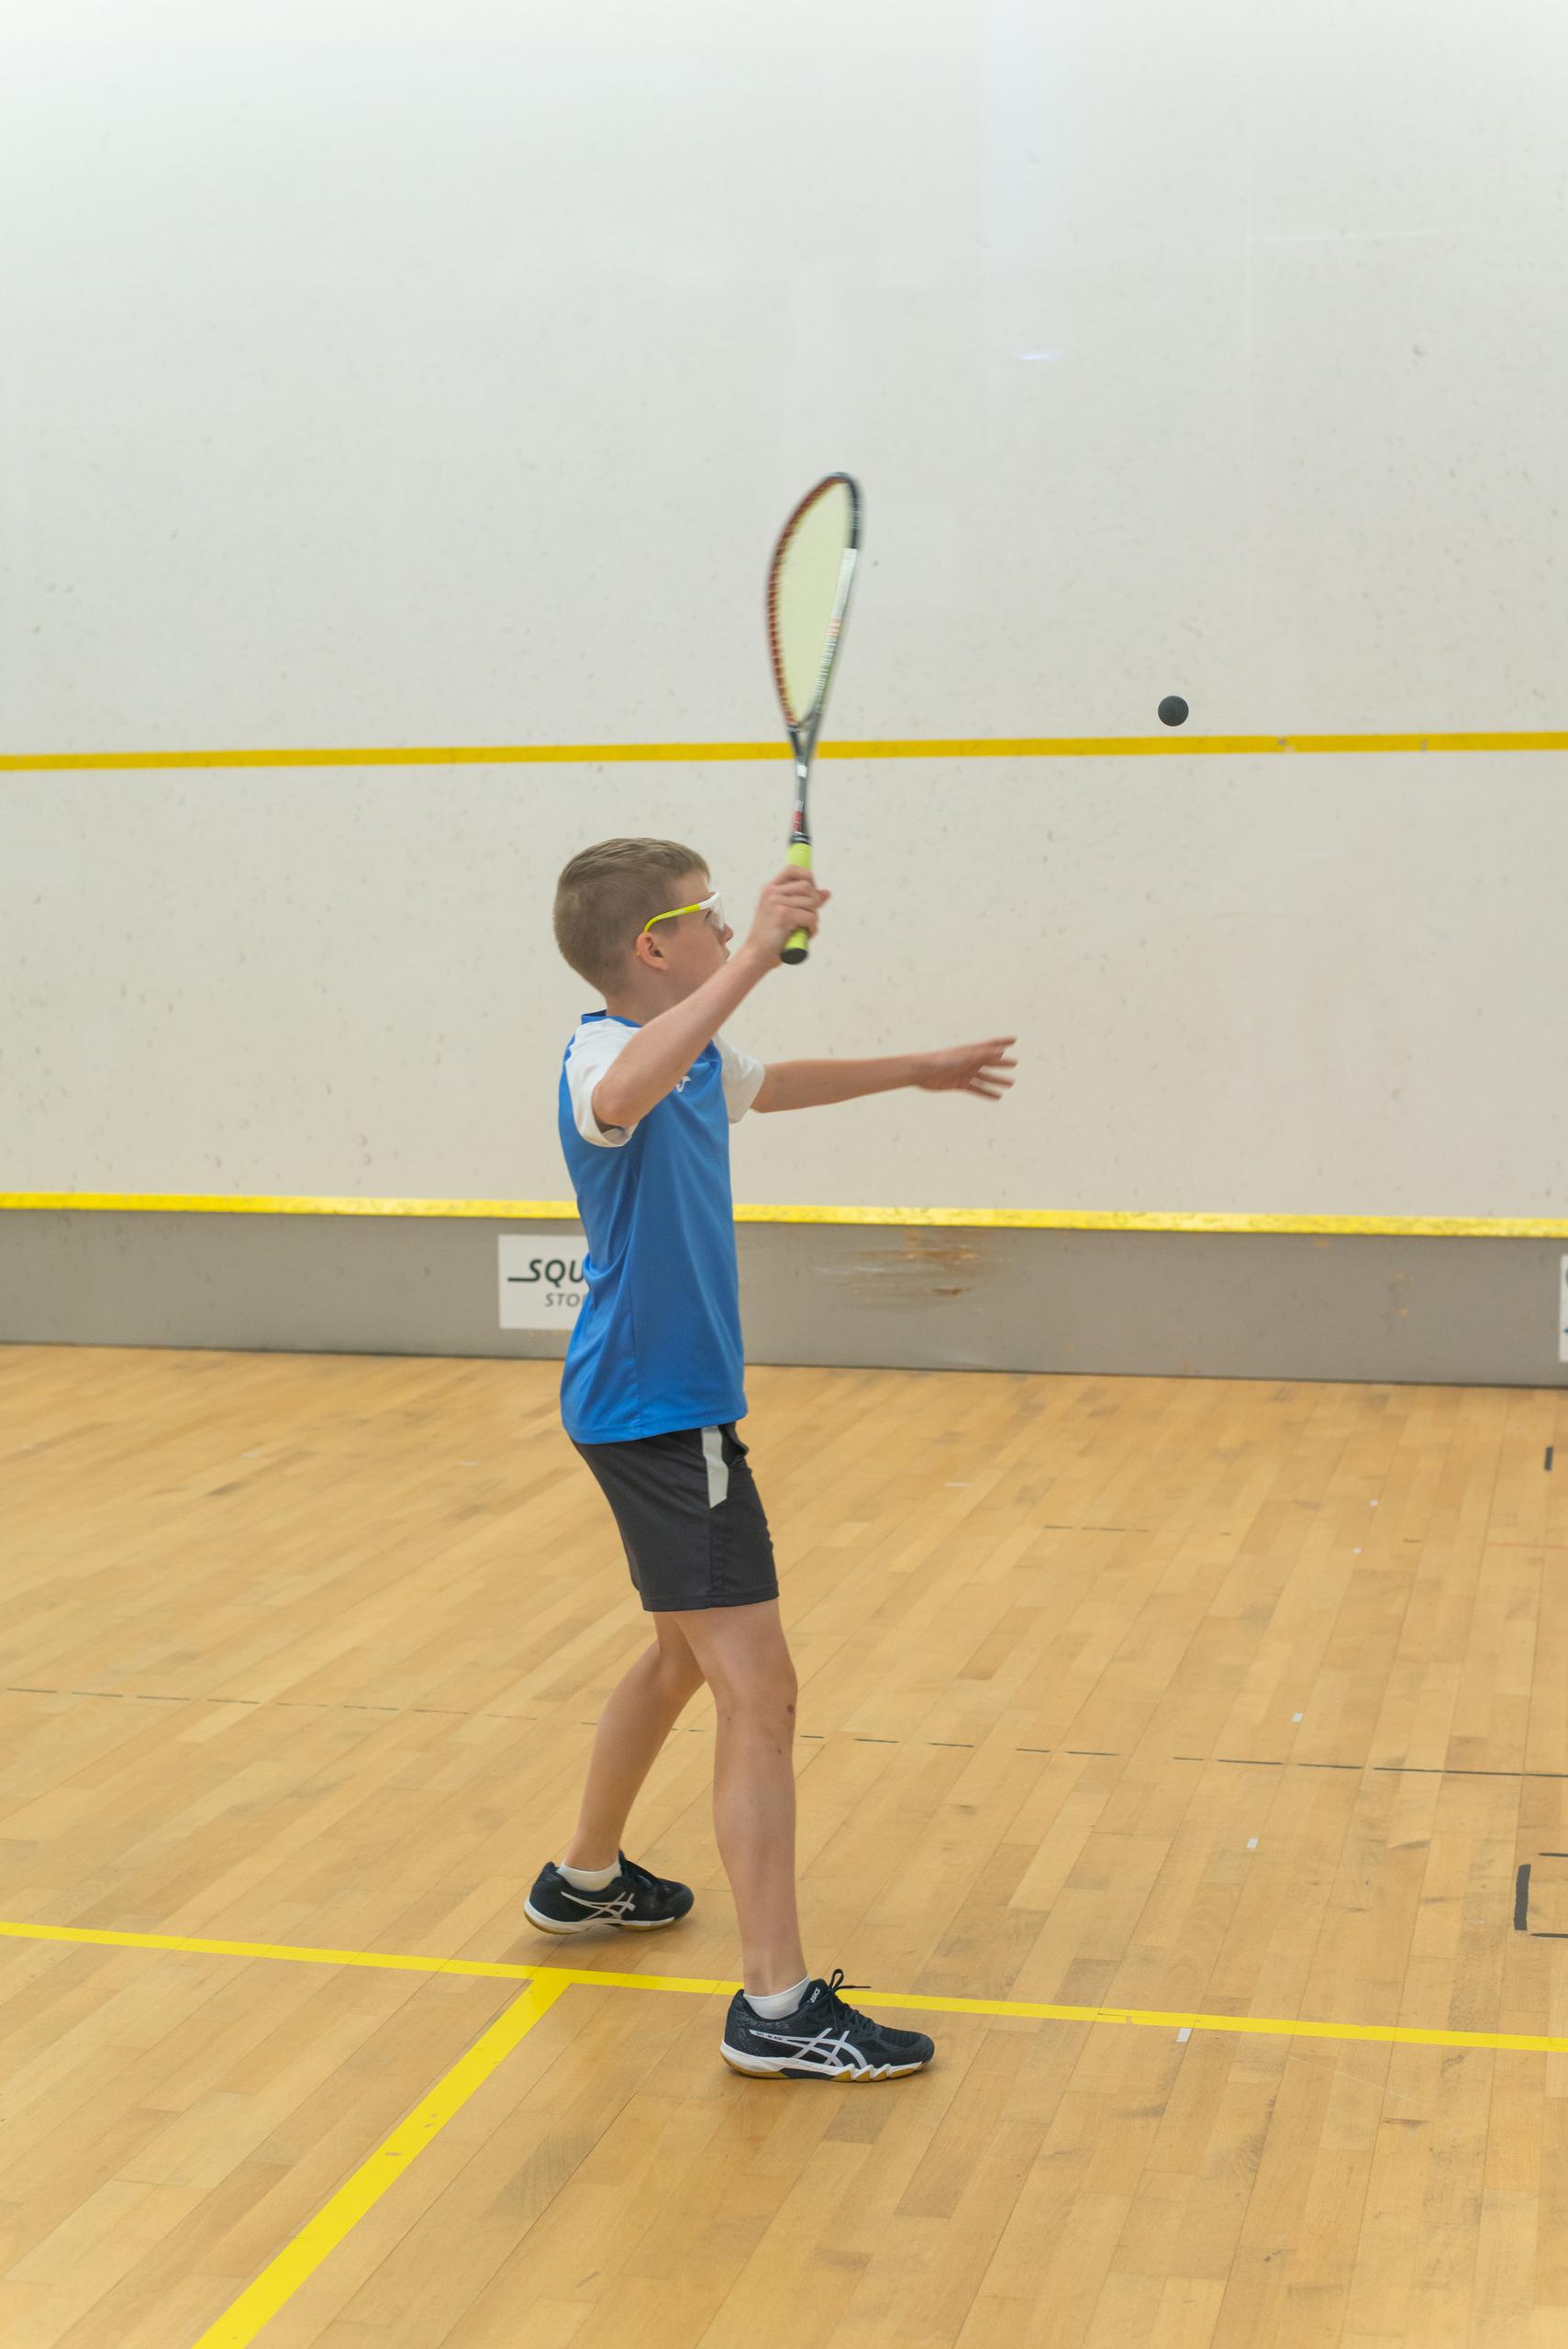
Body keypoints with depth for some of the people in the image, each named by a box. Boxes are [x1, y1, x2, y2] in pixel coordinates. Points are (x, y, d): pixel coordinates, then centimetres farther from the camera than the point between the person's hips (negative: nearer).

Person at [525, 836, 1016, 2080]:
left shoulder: (694, 1054, 10)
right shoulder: (605, 1052, -20)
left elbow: (767, 1082, 34)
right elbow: (624, 1096, -47)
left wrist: (916, 1069, 43)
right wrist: (755, 960, -50)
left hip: (668, 1405, 11)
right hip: (659, 1409, -11)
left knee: (684, 1654, 26)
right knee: (759, 1694, -12)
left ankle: (587, 1878, 44)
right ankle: (777, 2006, -9)